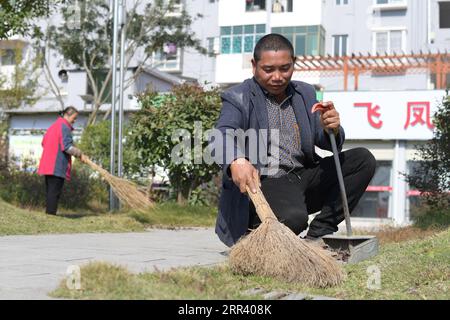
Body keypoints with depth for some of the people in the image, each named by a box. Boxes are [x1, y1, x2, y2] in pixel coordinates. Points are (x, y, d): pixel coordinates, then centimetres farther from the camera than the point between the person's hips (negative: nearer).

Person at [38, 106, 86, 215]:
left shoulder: (54, 125, 19)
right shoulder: (64, 127, -11)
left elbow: (44, 142, 24)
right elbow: (67, 146, -19)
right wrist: (80, 154, -8)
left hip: (48, 165, 10)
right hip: (58, 166, -10)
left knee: (50, 191, 12)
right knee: (54, 192, -9)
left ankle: (49, 213, 13)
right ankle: (51, 214, -10)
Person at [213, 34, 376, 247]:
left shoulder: (305, 93, 16)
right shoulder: (238, 99, -2)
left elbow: (325, 143, 11)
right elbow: (223, 135, -21)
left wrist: (331, 130, -15)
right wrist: (237, 161, -45)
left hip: (304, 177, 7)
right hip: (262, 183, -7)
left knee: (364, 160, -6)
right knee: (293, 218, -36)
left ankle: (318, 235, -6)